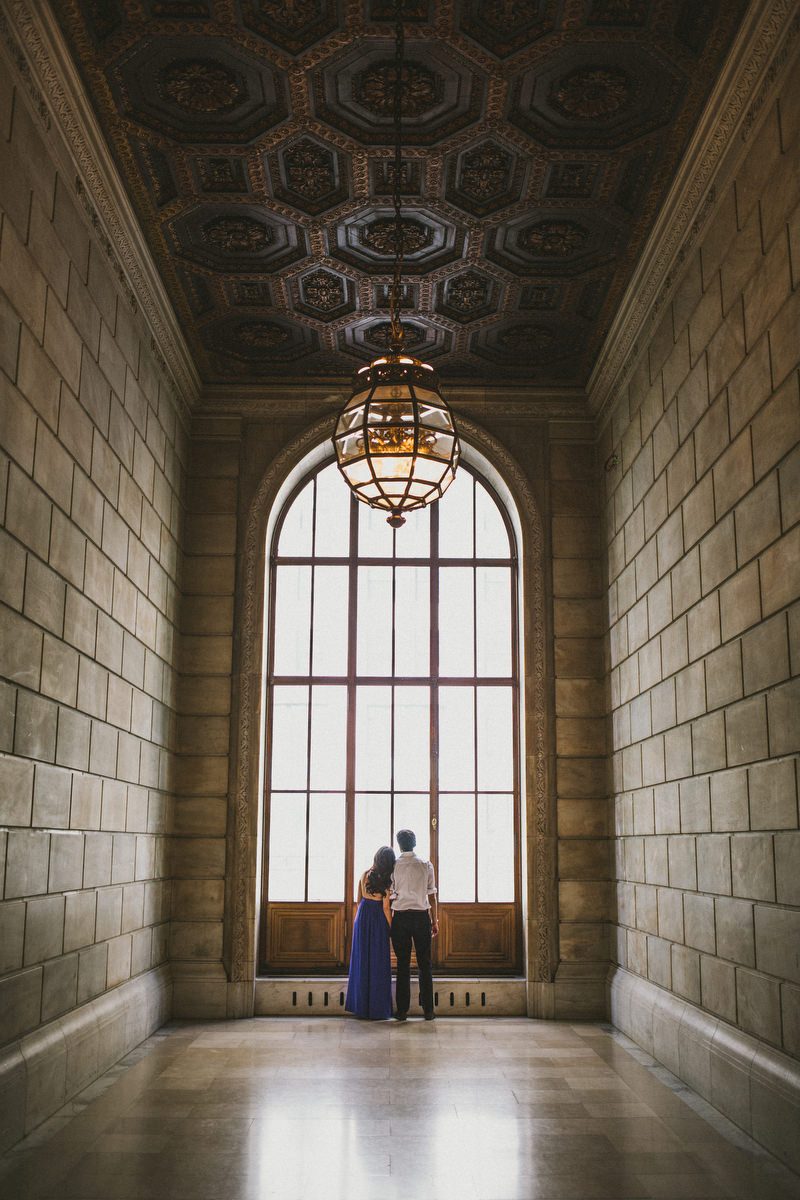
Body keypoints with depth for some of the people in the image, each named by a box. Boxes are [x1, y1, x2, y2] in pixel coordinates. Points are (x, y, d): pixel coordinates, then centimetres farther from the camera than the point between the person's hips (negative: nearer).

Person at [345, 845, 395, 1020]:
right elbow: (386, 908, -12)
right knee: (378, 963, 3)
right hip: (378, 920, -5)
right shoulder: (386, 880, -14)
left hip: (362, 916, 5)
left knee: (362, 960, 13)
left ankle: (360, 1005, 20)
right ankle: (376, 1008, 6)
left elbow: (359, 899, 8)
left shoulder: (365, 874, 0)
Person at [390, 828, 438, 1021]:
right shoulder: (426, 865, 0)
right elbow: (432, 896, 2)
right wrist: (434, 921, 10)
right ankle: (428, 1010, 8)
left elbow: (389, 896, -4)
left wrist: (389, 921, 5)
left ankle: (402, 1010, 8)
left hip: (400, 918, 0)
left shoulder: (393, 866, -4)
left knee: (403, 964, 6)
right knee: (424, 964, 7)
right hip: (422, 917, 1)